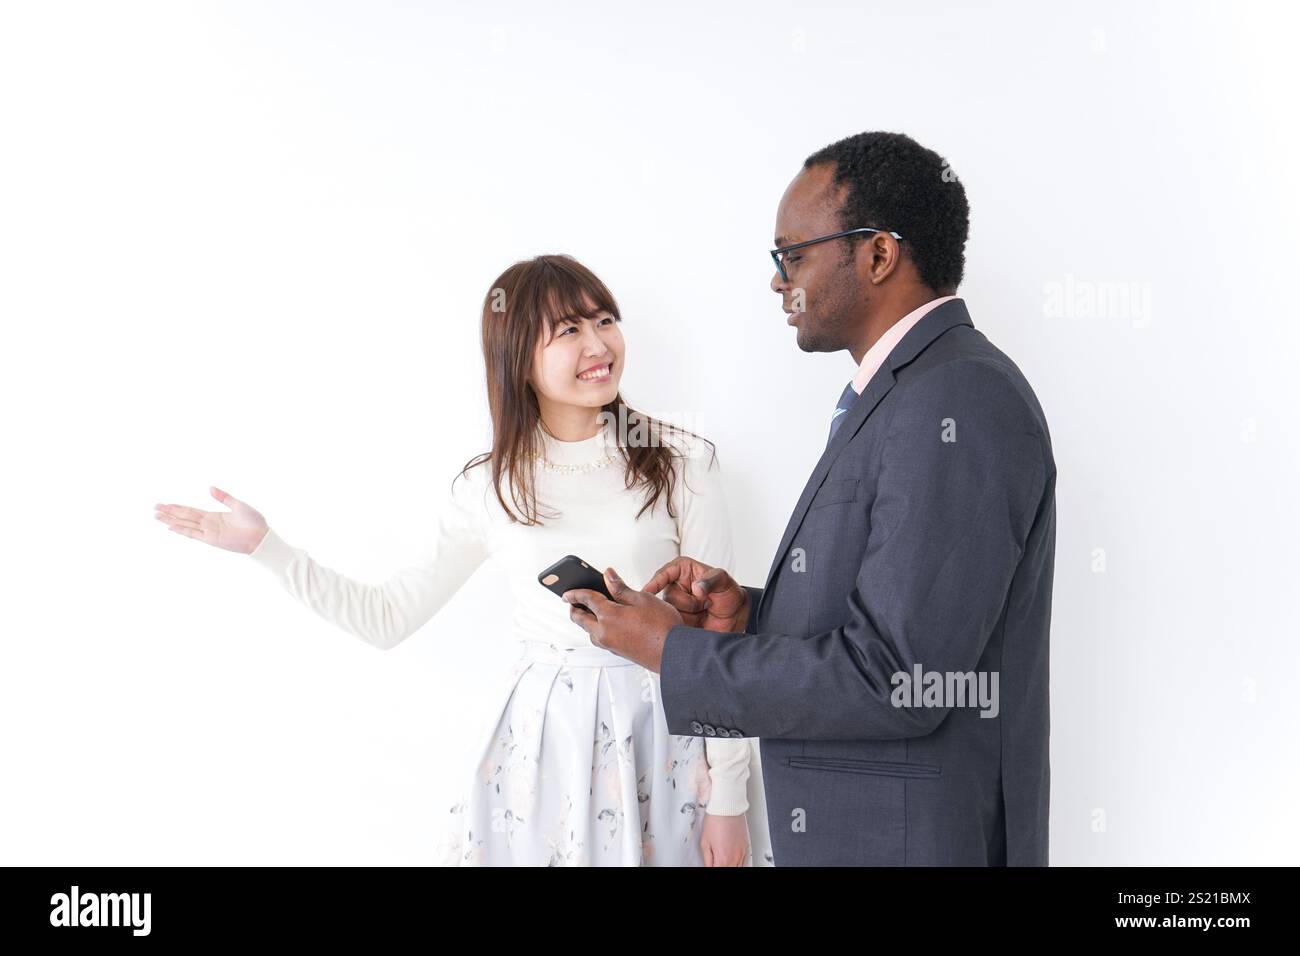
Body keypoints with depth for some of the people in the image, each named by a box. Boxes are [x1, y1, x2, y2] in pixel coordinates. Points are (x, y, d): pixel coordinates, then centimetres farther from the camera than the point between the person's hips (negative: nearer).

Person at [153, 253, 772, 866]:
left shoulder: (682, 462, -7)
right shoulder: (488, 486, 0)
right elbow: (386, 618, 8)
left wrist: (729, 798, -6)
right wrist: (262, 544, 2)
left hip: (663, 736, -1)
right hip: (540, 741, 2)